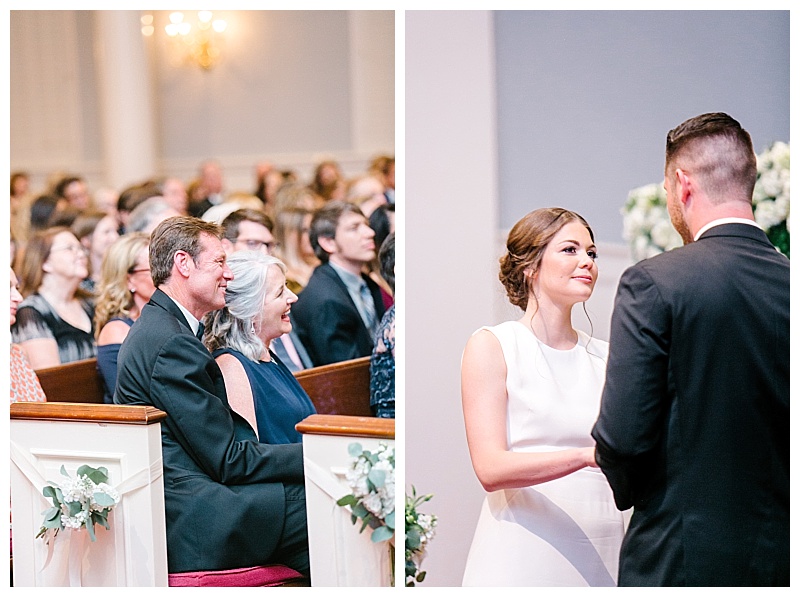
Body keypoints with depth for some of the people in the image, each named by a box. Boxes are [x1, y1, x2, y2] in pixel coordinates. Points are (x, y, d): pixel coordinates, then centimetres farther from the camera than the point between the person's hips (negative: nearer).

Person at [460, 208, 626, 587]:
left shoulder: (606, 358, 12)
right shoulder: (492, 345, 0)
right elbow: (491, 469, -12)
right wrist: (588, 455, -25)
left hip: (601, 556, 4)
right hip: (522, 556, -4)